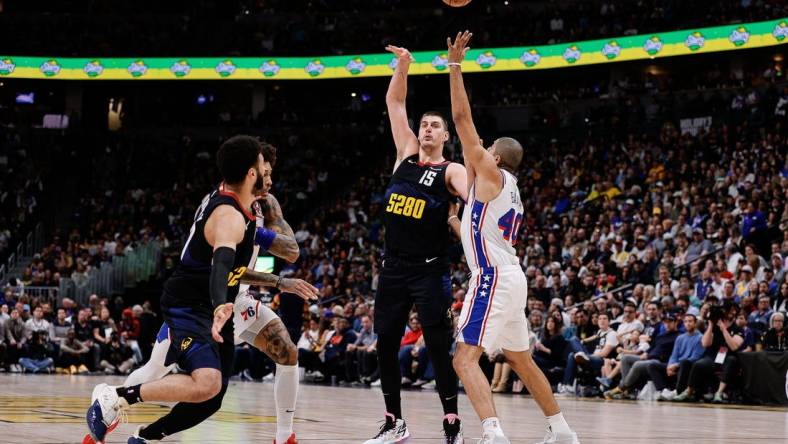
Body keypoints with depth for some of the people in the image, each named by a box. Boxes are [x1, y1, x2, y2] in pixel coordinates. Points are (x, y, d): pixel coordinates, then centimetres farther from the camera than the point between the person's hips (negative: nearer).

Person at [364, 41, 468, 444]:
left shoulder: (452, 171, -2)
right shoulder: (406, 154, 12)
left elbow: (476, 196, -23)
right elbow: (394, 102, 10)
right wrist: (403, 66, -2)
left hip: (429, 269, -5)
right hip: (393, 266, 5)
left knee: (438, 347, -6)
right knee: (385, 346, 7)